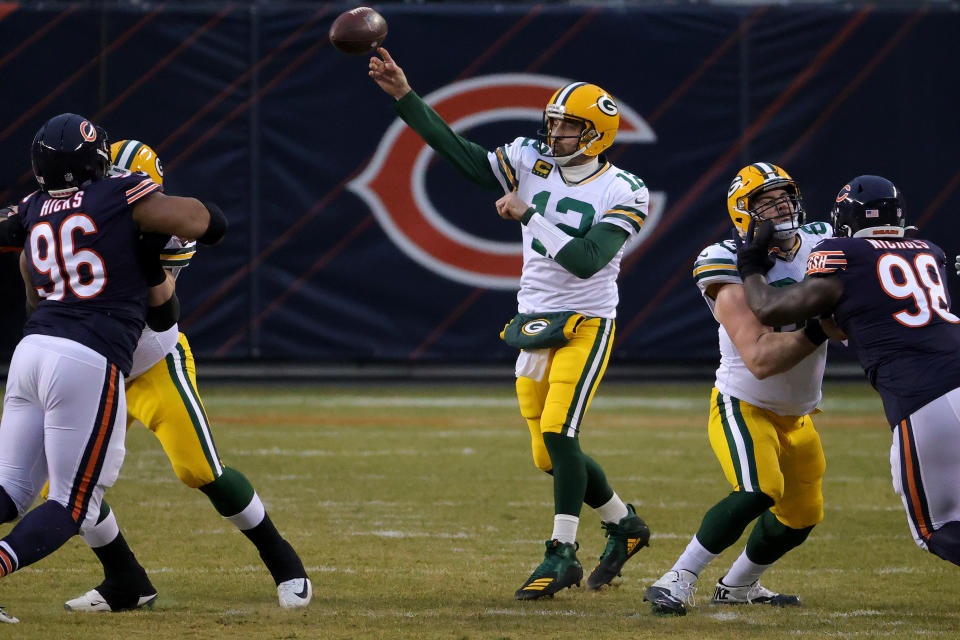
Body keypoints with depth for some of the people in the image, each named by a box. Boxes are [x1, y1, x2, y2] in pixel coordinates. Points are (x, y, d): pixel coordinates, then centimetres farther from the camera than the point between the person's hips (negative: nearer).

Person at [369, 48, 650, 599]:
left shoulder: (622, 193, -11)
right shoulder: (530, 164, 3)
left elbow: (585, 261, -22)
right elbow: (460, 154, -3)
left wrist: (529, 216, -20)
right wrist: (405, 96, -10)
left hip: (585, 325, -6)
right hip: (533, 326, 6)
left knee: (558, 434, -19)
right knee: (552, 458, 8)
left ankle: (563, 555, -9)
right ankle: (625, 525, 29)